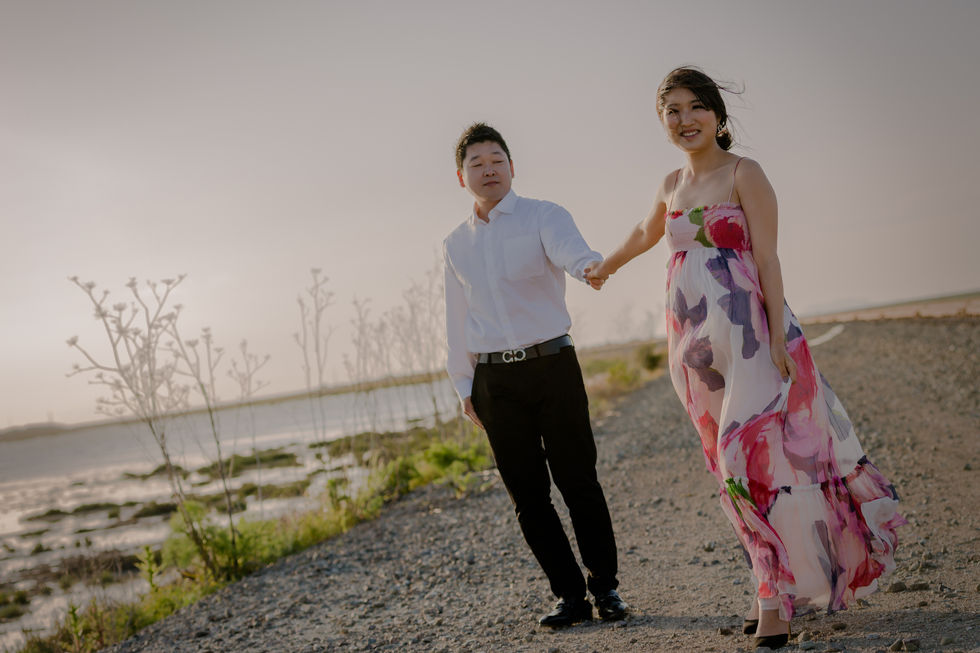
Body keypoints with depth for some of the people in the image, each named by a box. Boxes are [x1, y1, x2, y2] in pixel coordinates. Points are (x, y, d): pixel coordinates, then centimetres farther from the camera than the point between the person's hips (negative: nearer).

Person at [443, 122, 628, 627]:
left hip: (552, 364, -4)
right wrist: (465, 387, 12)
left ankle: (605, 587, 15)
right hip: (495, 381, 4)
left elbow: (572, 252, -21)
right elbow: (458, 320, 16)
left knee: (578, 482, -1)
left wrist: (591, 266, -44)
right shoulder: (456, 245, 14)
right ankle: (570, 594, 16)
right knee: (527, 495, 5)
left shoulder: (543, 217, 0)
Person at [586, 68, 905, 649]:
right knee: (732, 467, 6)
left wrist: (778, 339, -17)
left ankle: (776, 599, -6)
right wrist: (606, 266, 51)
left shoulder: (744, 174, -4)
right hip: (693, 340, 6)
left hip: (746, 333, -6)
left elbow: (767, 259, -9)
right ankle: (776, 585, 14)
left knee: (754, 453, -12)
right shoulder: (672, 185, 14)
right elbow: (646, 234, 34)